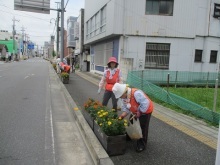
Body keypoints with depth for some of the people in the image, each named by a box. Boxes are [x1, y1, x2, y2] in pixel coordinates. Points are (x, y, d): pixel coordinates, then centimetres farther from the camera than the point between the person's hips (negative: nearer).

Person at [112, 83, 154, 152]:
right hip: (136, 112, 8)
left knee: (143, 128, -2)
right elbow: (126, 107, -4)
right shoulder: (124, 97, -10)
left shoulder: (136, 93, -39)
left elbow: (145, 104, -40)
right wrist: (123, 115, -20)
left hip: (145, 110, -8)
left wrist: (140, 112, -31)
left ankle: (142, 144, 12)